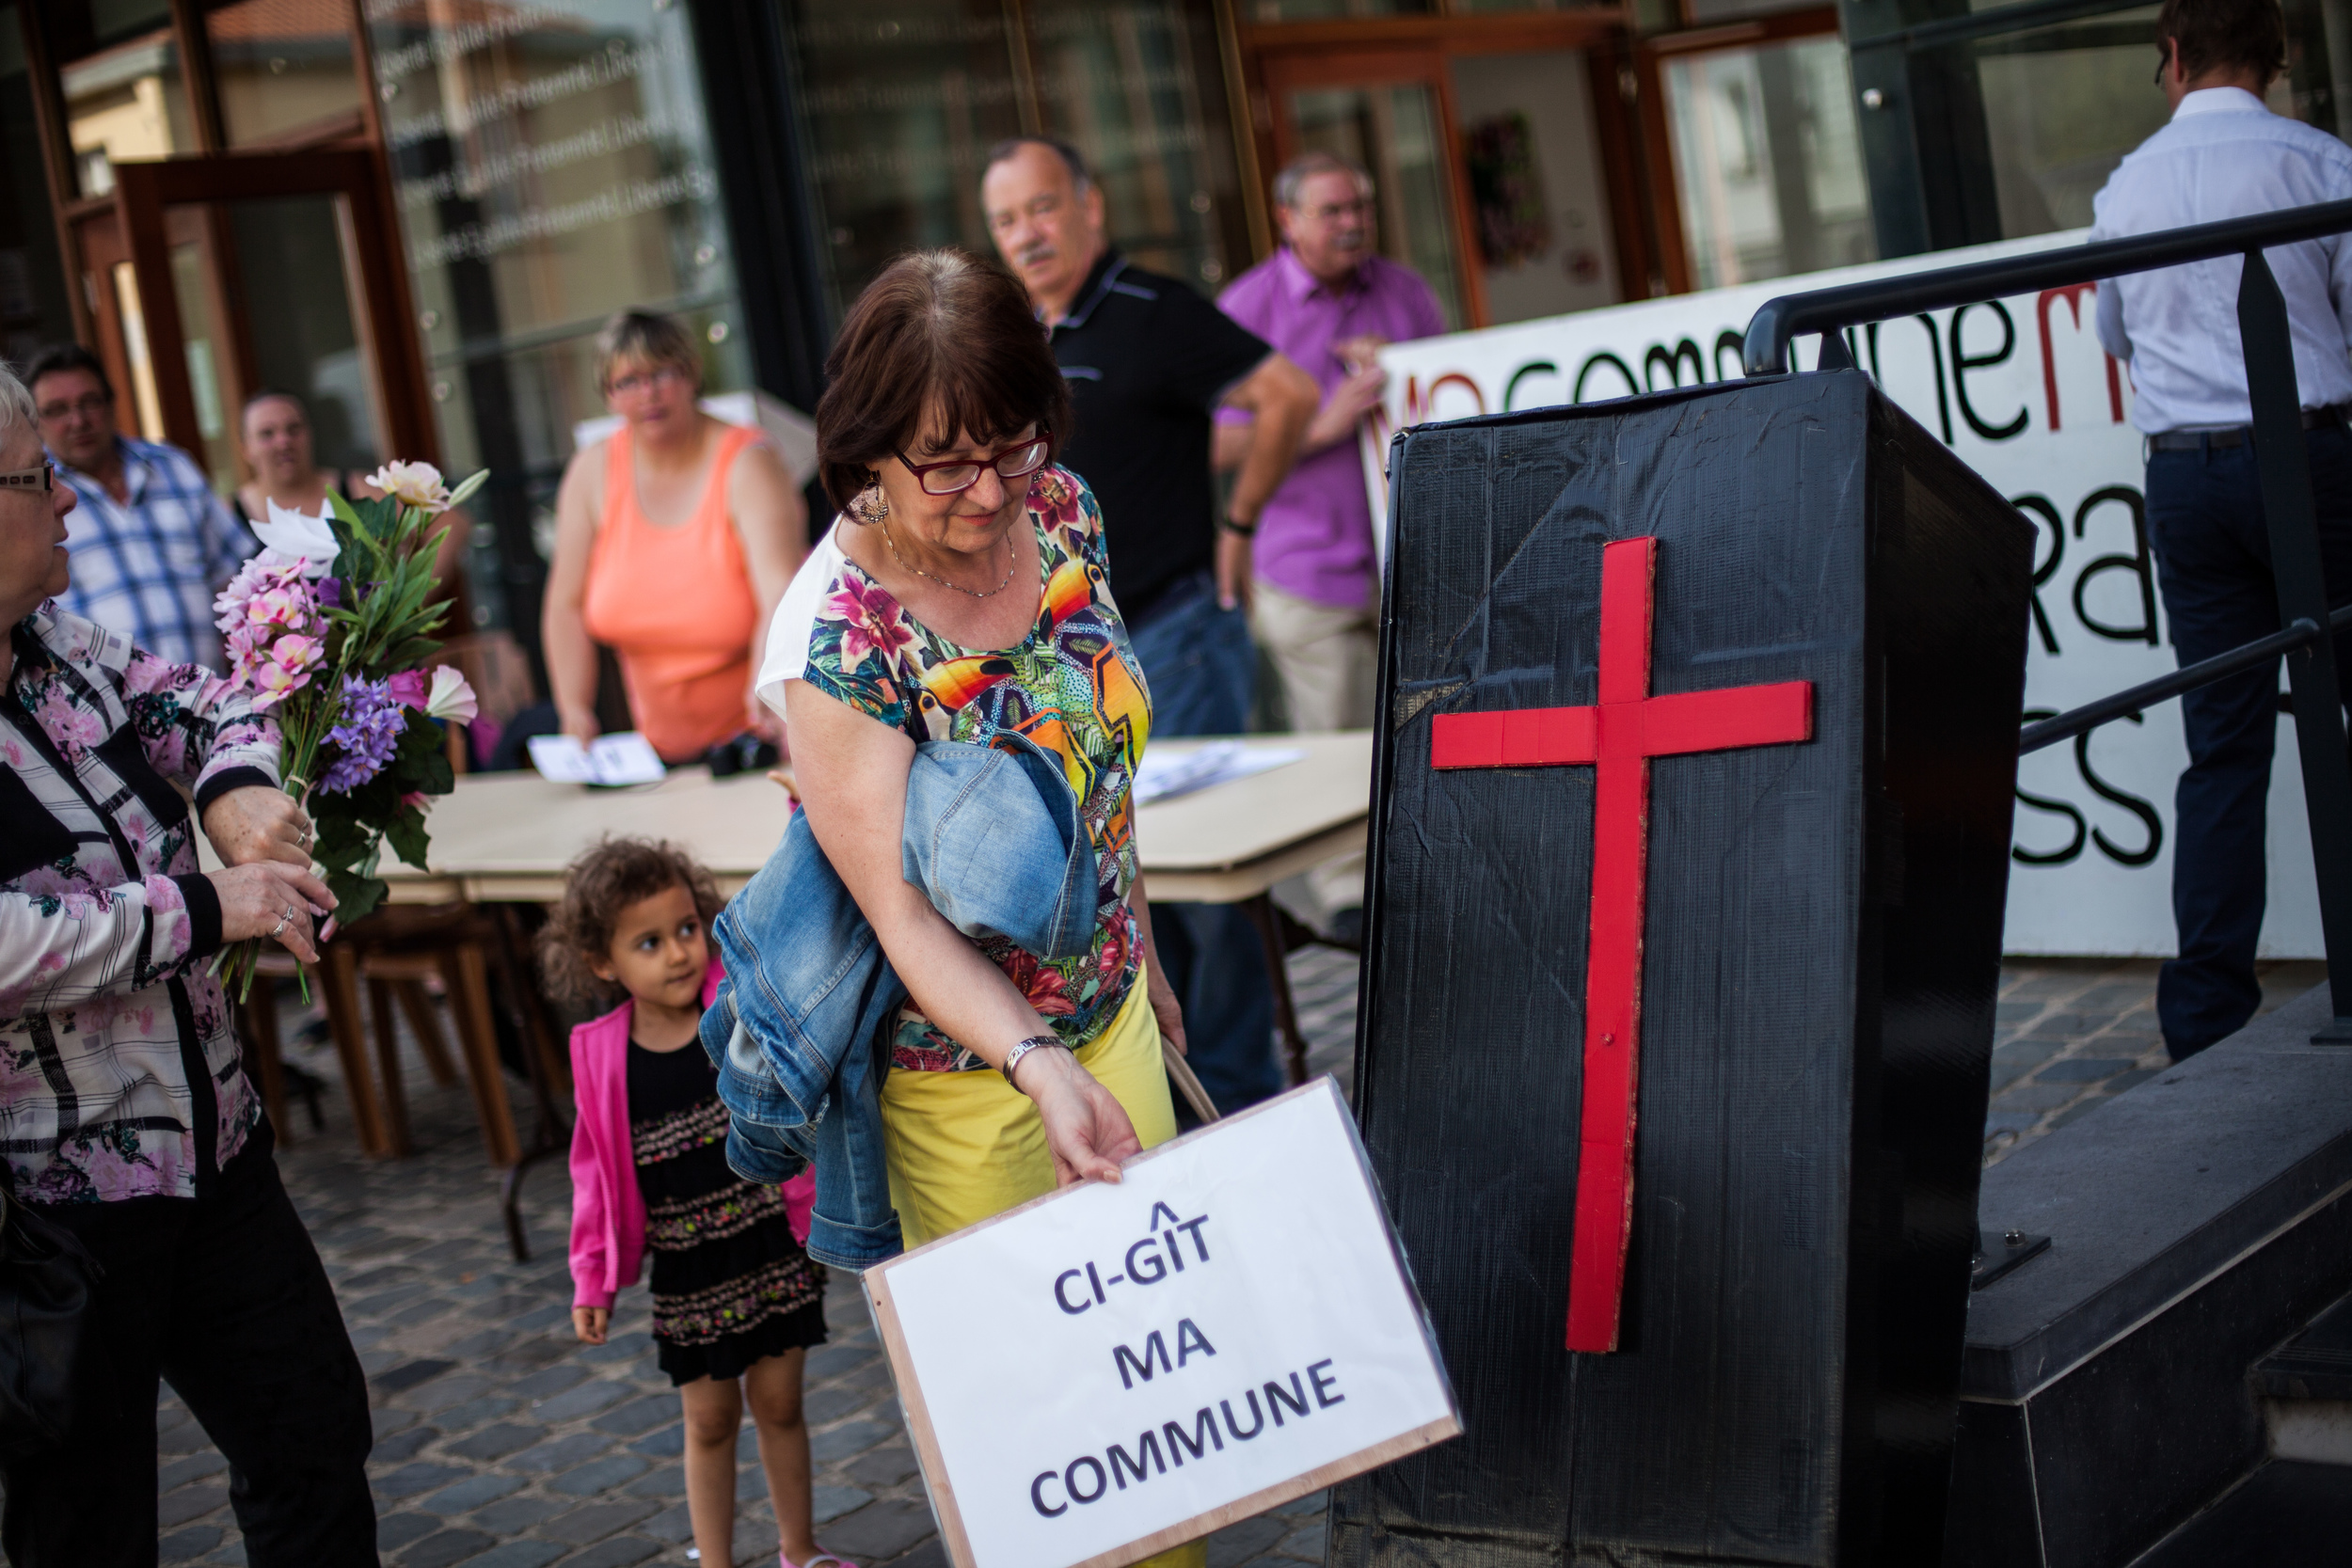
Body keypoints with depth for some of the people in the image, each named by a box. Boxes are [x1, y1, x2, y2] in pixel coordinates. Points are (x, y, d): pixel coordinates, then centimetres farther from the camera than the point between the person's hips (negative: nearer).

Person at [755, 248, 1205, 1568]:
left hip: (1110, 1009, 6)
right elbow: (902, 912, -28)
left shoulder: (1062, 510, -8)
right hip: (958, 1057, -6)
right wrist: (1043, 1069, -42)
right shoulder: (836, 641, -27)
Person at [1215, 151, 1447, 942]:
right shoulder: (1246, 306, -3)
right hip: (1310, 566, -3)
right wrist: (1323, 426, -19)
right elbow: (1220, 445, -8)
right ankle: (1347, 889, 16)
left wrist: (1396, 371, -1)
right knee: (1336, 737, 1)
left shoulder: (1404, 291, 9)